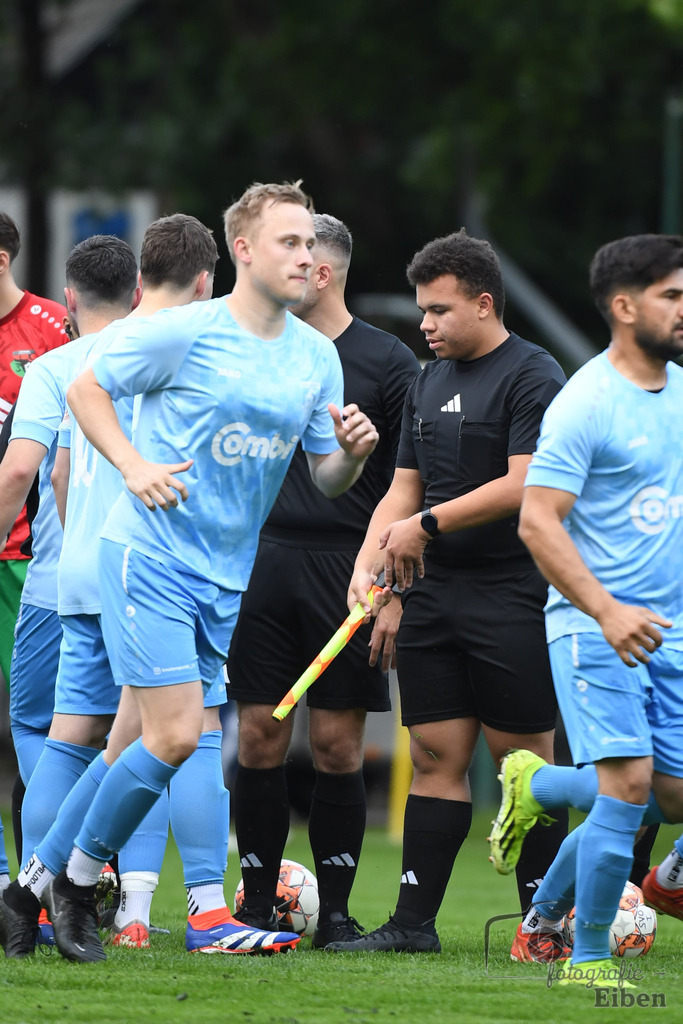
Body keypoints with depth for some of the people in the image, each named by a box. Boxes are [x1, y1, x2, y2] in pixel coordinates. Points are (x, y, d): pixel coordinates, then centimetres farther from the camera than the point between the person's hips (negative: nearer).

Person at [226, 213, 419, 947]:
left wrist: (395, 593, -8)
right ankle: (257, 906, 7)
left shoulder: (388, 363, -1)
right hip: (264, 564, 3)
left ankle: (333, 910, 6)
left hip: (347, 572, -3)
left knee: (337, 746, -2)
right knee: (259, 741, 0)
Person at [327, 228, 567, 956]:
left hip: (509, 597, -7)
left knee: (524, 761, -4)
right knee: (436, 756, 5)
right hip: (434, 594, 7)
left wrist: (427, 525, -13)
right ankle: (414, 922, 5)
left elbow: (523, 486, -17)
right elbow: (404, 490, 18)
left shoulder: (533, 376, -8)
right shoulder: (429, 383, 17)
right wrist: (368, 564, 3)